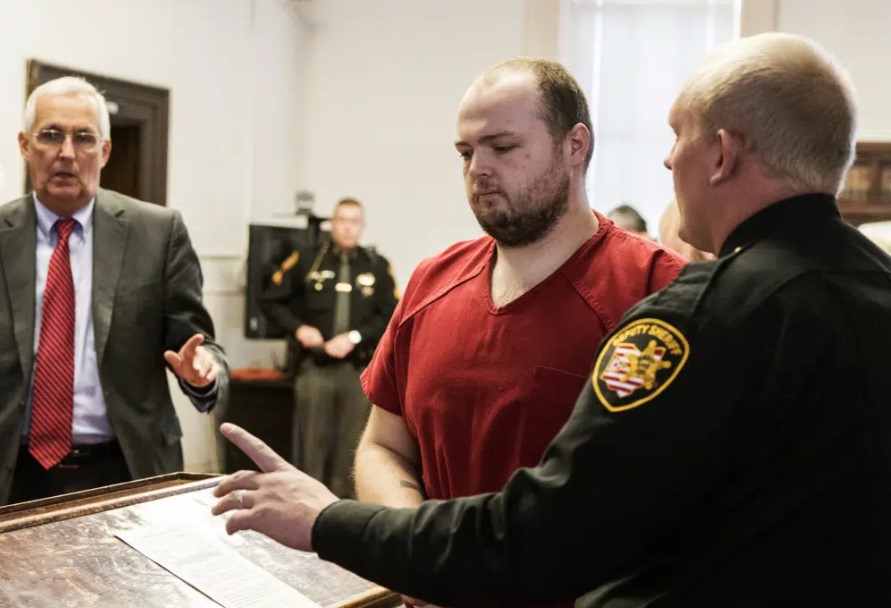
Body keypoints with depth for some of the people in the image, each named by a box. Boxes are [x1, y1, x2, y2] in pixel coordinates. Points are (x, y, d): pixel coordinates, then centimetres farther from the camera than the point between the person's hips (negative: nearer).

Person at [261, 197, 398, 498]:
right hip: (315, 368, -1)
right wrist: (298, 328, -6)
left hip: (359, 369, 1)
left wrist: (355, 337, -10)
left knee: (351, 446, 4)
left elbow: (391, 315, 3)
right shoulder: (306, 260, 5)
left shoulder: (378, 266, 6)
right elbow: (271, 301, 9)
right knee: (311, 443, 1)